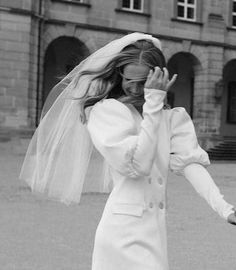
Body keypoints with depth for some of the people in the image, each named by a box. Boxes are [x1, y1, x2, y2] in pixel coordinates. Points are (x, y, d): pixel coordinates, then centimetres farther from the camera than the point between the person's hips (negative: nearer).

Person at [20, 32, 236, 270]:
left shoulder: (169, 118, 10)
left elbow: (190, 162, -3)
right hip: (125, 230, -5)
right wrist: (153, 104, -16)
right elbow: (137, 164, -17)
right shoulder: (105, 111, -6)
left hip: (155, 228, 5)